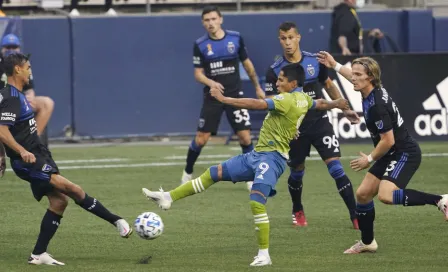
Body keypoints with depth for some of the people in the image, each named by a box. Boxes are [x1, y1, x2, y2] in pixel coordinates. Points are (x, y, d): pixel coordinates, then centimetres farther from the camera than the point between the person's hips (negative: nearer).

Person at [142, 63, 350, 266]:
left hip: (271, 157, -10)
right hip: (259, 154, 10)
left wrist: (224, 99, -25)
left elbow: (256, 104, -27)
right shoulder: (304, 99, 11)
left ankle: (264, 254, -19)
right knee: (214, 173, 9)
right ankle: (168, 197, 11)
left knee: (256, 201, -24)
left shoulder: (288, 100, -17)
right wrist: (335, 104, 54)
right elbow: (321, 104, 32)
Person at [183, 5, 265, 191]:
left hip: (235, 95, 1)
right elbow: (198, 73, -2)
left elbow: (247, 64, 12)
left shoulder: (236, 38, -1)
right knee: (201, 138, -4)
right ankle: (188, 173, 18)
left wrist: (257, 87, 16)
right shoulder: (200, 45, -4)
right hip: (212, 97, -1)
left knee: (245, 136, -7)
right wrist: (210, 82, -22)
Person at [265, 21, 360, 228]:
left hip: (319, 122, 0)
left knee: (336, 166, -11)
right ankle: (297, 212, 40)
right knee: (297, 172, 12)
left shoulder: (315, 61, -2)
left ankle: (355, 216, -11)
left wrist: (344, 109, 17)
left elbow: (329, 85, 15)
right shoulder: (275, 70, -8)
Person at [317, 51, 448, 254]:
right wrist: (334, 65, 34)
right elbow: (356, 78, 28)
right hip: (391, 155, 10)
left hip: (405, 154, -10)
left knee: (386, 196, -30)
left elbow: (388, 140, -23)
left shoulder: (376, 105, -26)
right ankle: (367, 242, 25)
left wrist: (370, 159, -10)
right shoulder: (372, 91, 1)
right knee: (363, 194, 10)